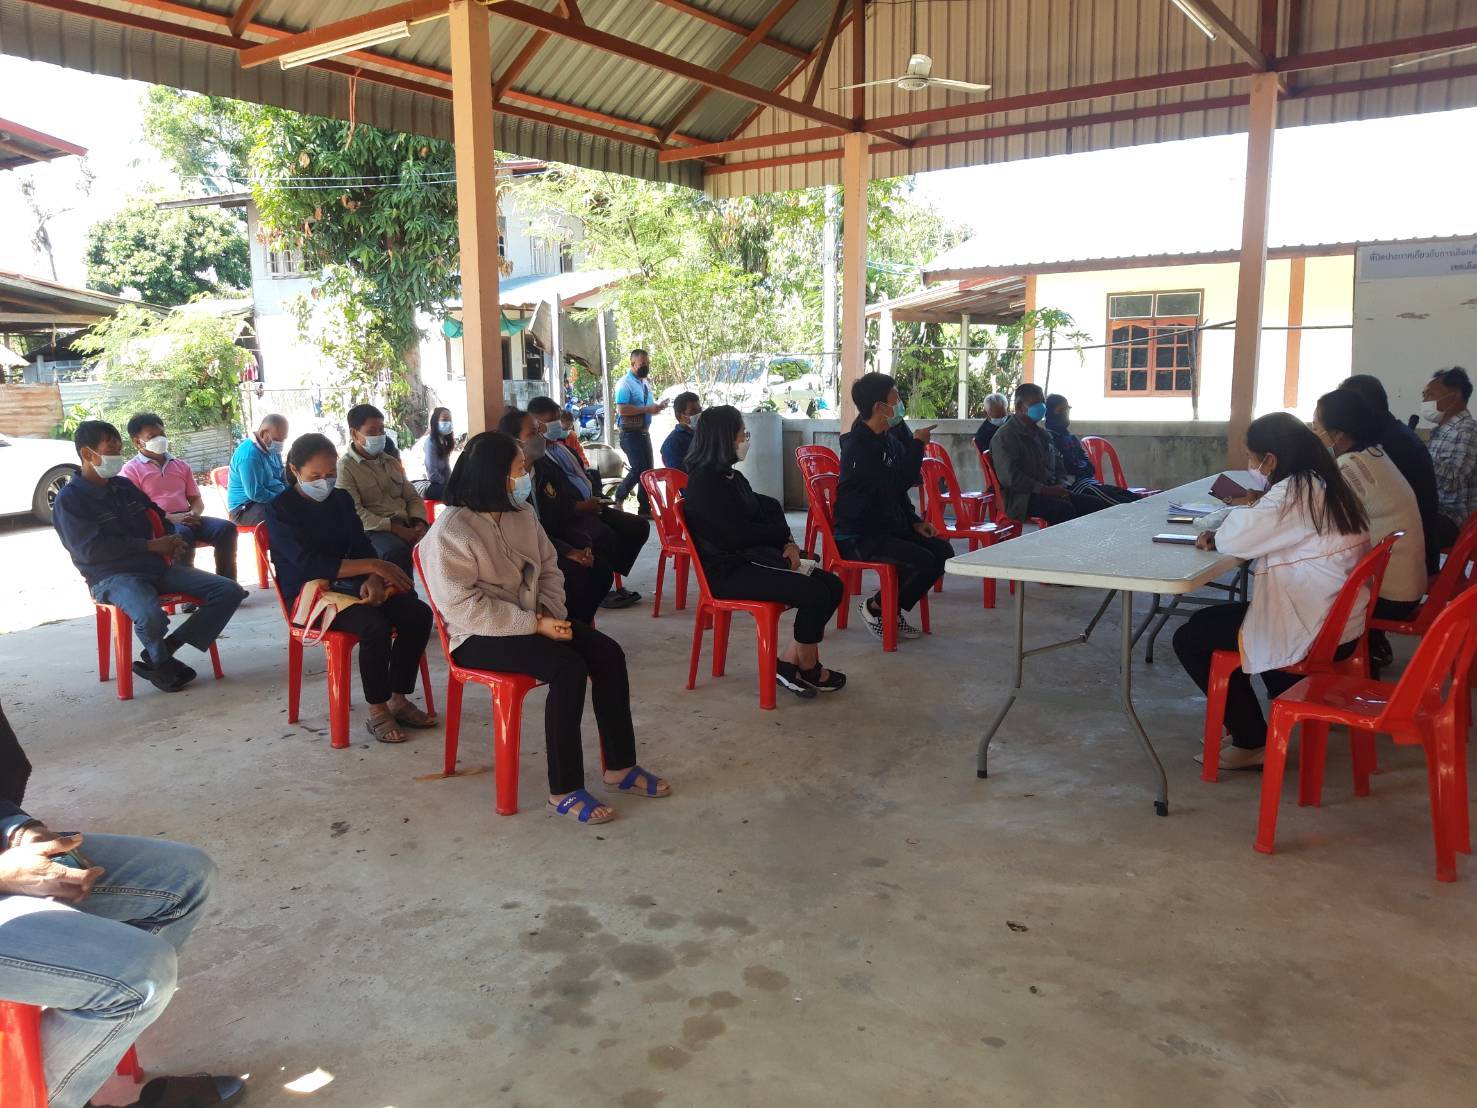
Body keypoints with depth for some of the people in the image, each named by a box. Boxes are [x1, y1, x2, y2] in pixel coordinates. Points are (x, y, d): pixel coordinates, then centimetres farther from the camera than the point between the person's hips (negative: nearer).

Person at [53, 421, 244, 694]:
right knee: (151, 618, -39)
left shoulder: (125, 486, 16)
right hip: (113, 577, -7)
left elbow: (157, 517, 29)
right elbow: (89, 549, -14)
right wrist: (152, 546, -14)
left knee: (230, 591, -10)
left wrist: (170, 540, 5)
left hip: (158, 566, 7)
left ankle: (166, 649, -5)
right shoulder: (70, 498, -3)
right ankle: (161, 662, -4)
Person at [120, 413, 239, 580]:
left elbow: (197, 499, 20)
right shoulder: (131, 470, 6)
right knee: (183, 534, -40)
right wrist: (170, 518, -19)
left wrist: (194, 513, -6)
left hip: (187, 519, 5)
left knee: (226, 528, -22)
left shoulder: (181, 465, 23)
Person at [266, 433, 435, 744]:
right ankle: (377, 713, -18)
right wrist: (373, 566, -25)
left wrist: (373, 579, -17)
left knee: (418, 613, -16)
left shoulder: (341, 499, 11)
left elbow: (362, 545, 7)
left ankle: (398, 700, -6)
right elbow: (307, 563, -20)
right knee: (375, 625, -33)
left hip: (349, 584, 6)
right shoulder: (280, 510, -8)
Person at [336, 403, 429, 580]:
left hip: (406, 525, 6)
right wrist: (394, 528, -20)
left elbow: (413, 497, 19)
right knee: (397, 551, -38)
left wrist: (419, 523, -3)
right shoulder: (344, 467, -1)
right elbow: (353, 512, -12)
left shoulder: (391, 462, 21)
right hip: (373, 530, -6)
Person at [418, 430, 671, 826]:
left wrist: (554, 615, -9)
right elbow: (465, 607, -24)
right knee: (569, 668, -28)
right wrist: (536, 625, -23)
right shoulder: (451, 532, -19)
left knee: (608, 653, -12)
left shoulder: (522, 513, 4)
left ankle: (620, 767, -1)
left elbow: (548, 568, 11)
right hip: (479, 636, -7)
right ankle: (564, 791, -18)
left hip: (532, 620, 8)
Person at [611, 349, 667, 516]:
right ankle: (619, 497, 7)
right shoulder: (625, 383, -11)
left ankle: (645, 509, 14)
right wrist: (647, 409, -22)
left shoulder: (645, 384, 15)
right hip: (630, 433, -8)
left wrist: (657, 408, 4)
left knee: (647, 470, 8)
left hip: (644, 432, 8)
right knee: (638, 468, -14)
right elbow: (621, 409, -23)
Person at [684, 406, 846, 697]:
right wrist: (784, 534, -5)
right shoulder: (705, 482, -12)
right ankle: (807, 669, 1)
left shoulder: (732, 477, 17)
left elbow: (769, 510, 15)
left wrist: (788, 544, -6)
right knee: (814, 593, -22)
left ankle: (790, 662, 0)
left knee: (831, 585, -4)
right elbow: (736, 535, -19)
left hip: (753, 559, 10)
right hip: (729, 572, -10)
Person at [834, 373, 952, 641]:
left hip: (889, 526, 9)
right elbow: (902, 482, -23)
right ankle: (875, 607, -2)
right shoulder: (857, 447, -19)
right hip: (858, 536, -9)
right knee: (921, 561, -24)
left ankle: (893, 609, 10)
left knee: (943, 551, -2)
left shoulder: (889, 440, 10)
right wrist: (917, 445, -11)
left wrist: (914, 522, 8)